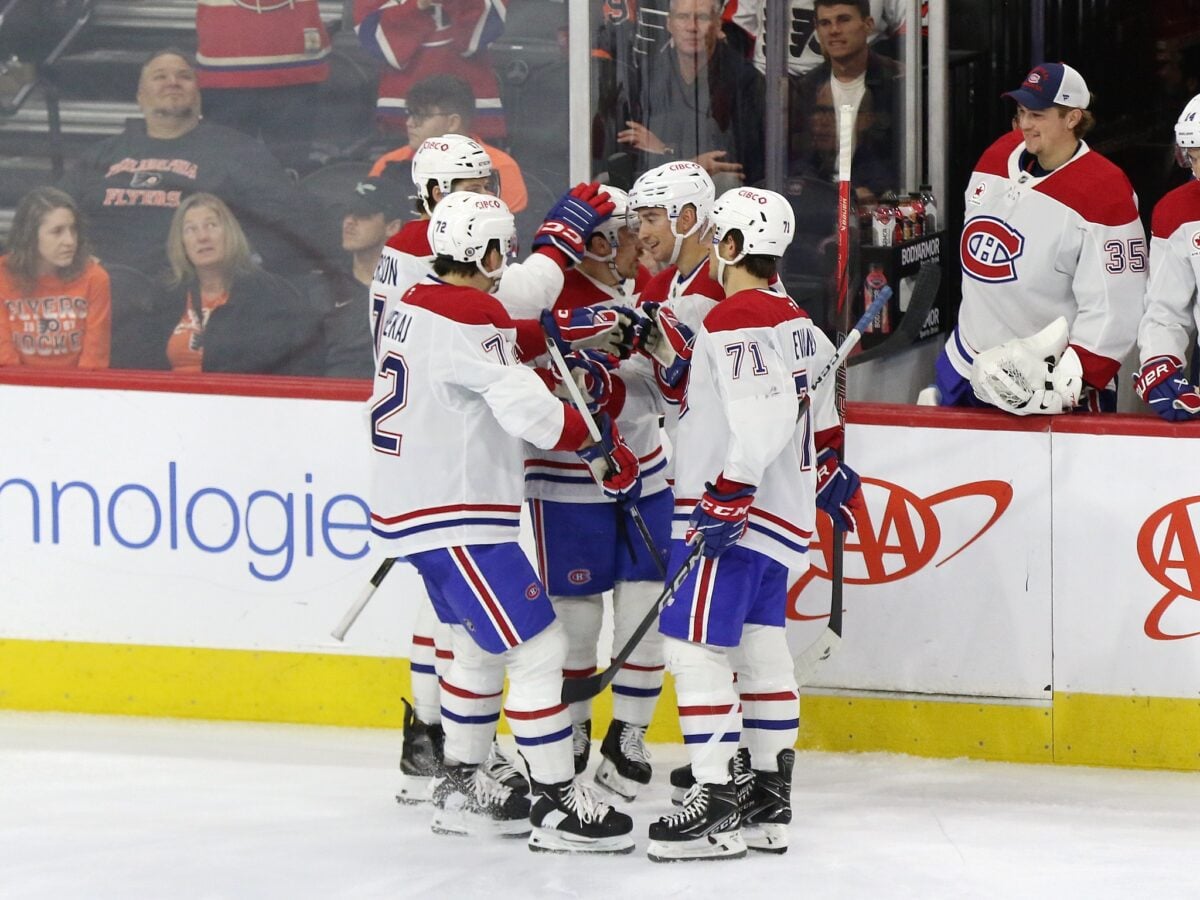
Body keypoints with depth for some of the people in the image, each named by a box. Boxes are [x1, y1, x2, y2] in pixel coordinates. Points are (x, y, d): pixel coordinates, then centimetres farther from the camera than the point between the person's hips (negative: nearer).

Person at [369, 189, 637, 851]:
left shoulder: (413, 306, 9)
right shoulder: (470, 317, -20)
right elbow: (528, 408, -25)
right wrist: (604, 449, -15)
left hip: (414, 504, 11)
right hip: (456, 517, -11)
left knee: (480, 644, 23)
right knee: (536, 647, -8)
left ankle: (461, 789, 31)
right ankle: (558, 807, -7)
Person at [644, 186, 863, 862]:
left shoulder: (736, 323, -16)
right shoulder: (795, 321, 14)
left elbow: (764, 417, -27)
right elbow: (819, 412, 26)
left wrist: (728, 499, -27)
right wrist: (832, 478, 38)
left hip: (733, 515, -10)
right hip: (782, 517, 10)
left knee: (694, 647, -10)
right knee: (761, 648, 15)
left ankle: (718, 806, -14)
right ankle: (770, 803, 19)